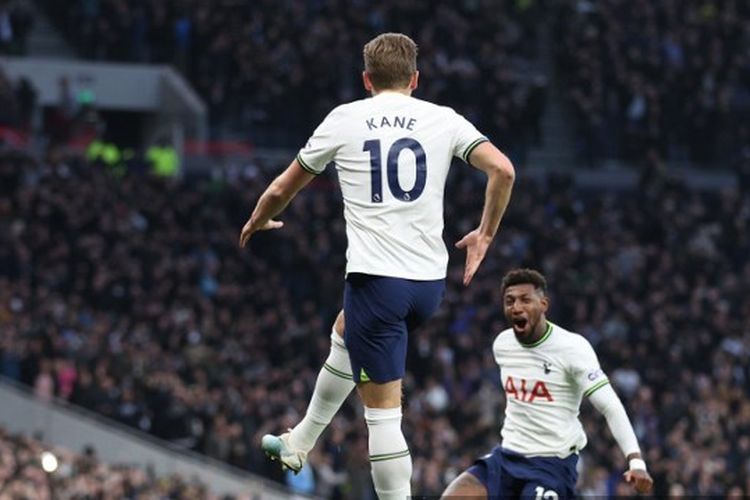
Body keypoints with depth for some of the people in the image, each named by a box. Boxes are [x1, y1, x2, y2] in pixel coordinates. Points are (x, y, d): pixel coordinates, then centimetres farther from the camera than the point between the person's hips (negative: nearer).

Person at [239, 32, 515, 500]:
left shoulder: (345, 119, 2)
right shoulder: (444, 119, 5)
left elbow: (283, 188, 11)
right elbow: (503, 169, -7)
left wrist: (257, 222, 33)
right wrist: (485, 234, 9)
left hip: (376, 279, -5)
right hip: (430, 281, 5)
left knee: (383, 408, -3)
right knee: (346, 336, 34)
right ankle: (299, 443, 48)